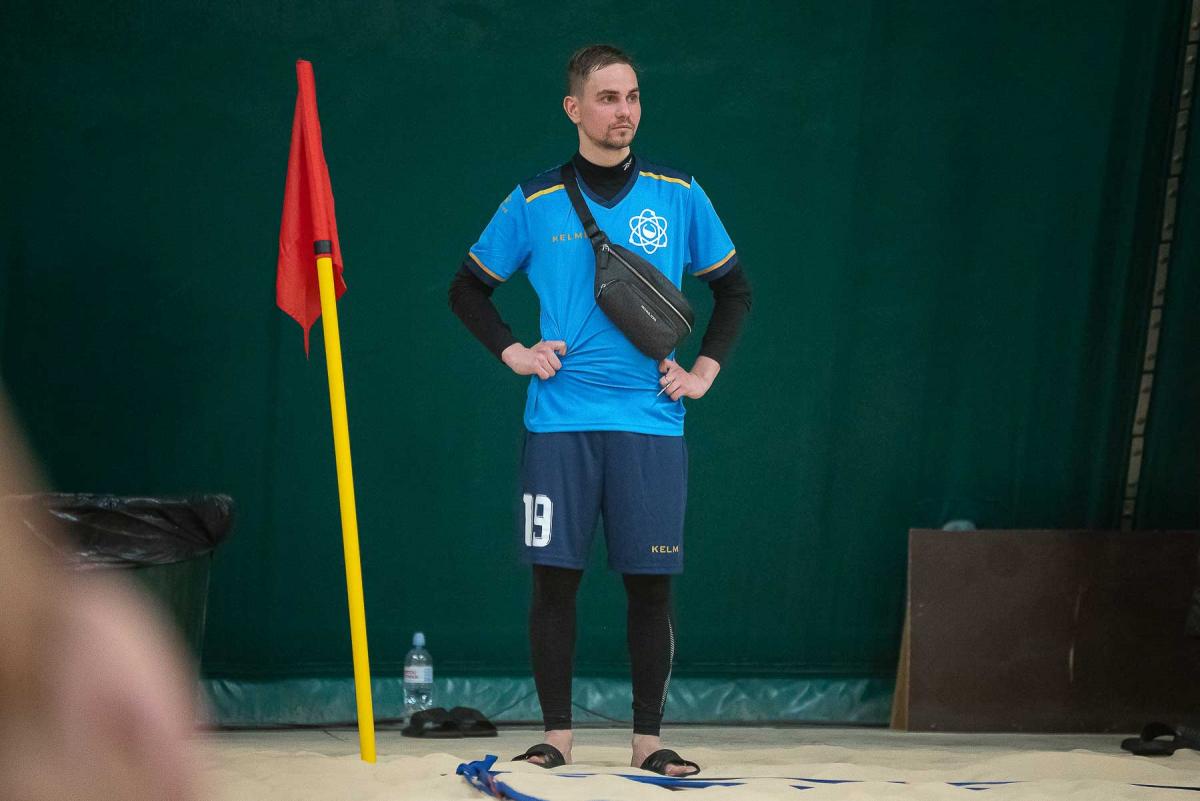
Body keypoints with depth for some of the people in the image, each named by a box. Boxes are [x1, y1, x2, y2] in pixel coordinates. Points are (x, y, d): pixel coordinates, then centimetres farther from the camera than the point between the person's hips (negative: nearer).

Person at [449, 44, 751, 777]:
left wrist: (705, 371, 7)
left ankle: (649, 739, 10)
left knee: (651, 584, 1)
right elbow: (468, 288, 14)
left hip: (651, 421, 1)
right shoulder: (535, 203, 3)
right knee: (555, 578, -1)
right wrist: (514, 352, 2)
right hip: (560, 420, 0)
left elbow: (734, 289, 16)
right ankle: (556, 736, 9)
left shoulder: (679, 195, 5)